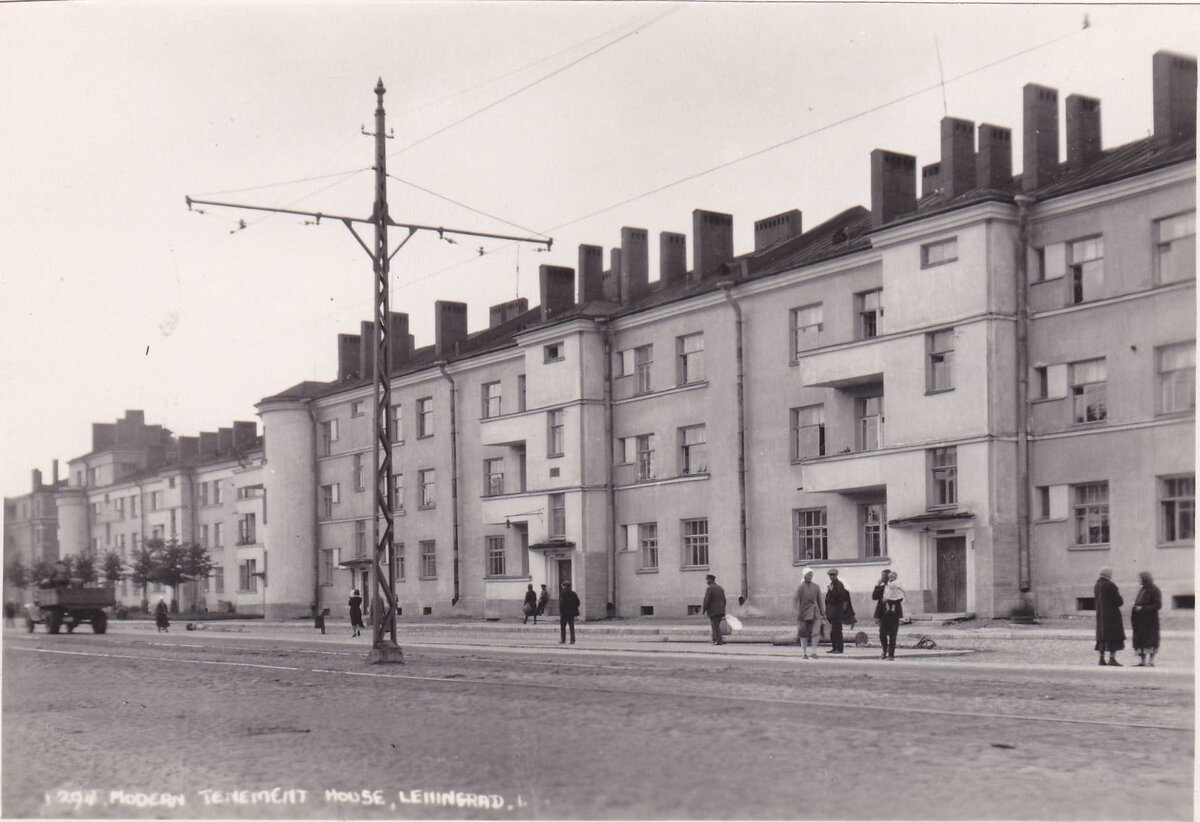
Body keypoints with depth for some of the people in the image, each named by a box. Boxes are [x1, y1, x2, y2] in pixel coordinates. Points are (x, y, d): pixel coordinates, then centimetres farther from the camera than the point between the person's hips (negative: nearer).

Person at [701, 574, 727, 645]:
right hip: (720, 610, 7)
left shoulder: (709, 588, -12)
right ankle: (715, 639, 15)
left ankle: (719, 641, -5)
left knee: (716, 626, -3)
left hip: (713, 611, -7)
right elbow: (724, 600, 12)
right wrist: (723, 611, 18)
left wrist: (703, 610, -4)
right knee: (716, 625, 15)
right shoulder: (720, 588, 11)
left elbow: (706, 600, -15)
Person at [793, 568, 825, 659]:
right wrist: (798, 615, -10)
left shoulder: (816, 587, 8)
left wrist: (823, 613, 10)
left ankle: (814, 652, -11)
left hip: (815, 612, 2)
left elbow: (819, 601, 12)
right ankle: (805, 653, 15)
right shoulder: (800, 588, -3)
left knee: (816, 631, -13)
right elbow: (797, 602, -4)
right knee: (803, 633, 4)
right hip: (804, 612, -2)